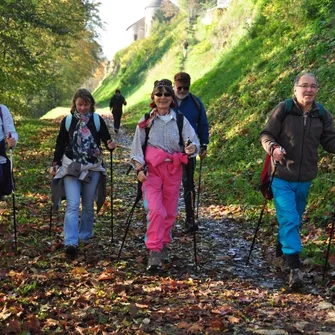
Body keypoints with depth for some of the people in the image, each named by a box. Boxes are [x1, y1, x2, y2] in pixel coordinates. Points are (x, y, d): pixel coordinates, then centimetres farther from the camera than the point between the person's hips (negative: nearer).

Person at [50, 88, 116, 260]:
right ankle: (71, 243, -19)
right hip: (71, 168, -1)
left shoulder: (97, 120, 0)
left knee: (88, 205, 10)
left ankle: (85, 235, 28)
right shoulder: (67, 121, 1)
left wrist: (110, 145, -21)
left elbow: (106, 139, 1)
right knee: (72, 205, -13)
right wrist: (55, 164, 5)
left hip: (92, 168, 1)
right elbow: (60, 144, 8)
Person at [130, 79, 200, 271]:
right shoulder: (146, 120, 2)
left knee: (170, 211, 9)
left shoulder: (180, 120, 1)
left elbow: (193, 141, -6)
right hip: (152, 169, -1)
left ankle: (164, 244, 30)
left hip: (173, 170, 1)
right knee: (155, 210, -15)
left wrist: (192, 148, -29)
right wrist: (139, 168, -7)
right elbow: (137, 146, 3)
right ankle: (154, 252, -11)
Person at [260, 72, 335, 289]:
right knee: (289, 220, -12)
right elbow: (266, 135, -6)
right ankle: (295, 267, -13)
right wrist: (273, 147, -27)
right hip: (282, 177, -4)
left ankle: (282, 249, 43)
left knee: (295, 220, 19)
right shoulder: (283, 110, -10)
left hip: (305, 179, 5)